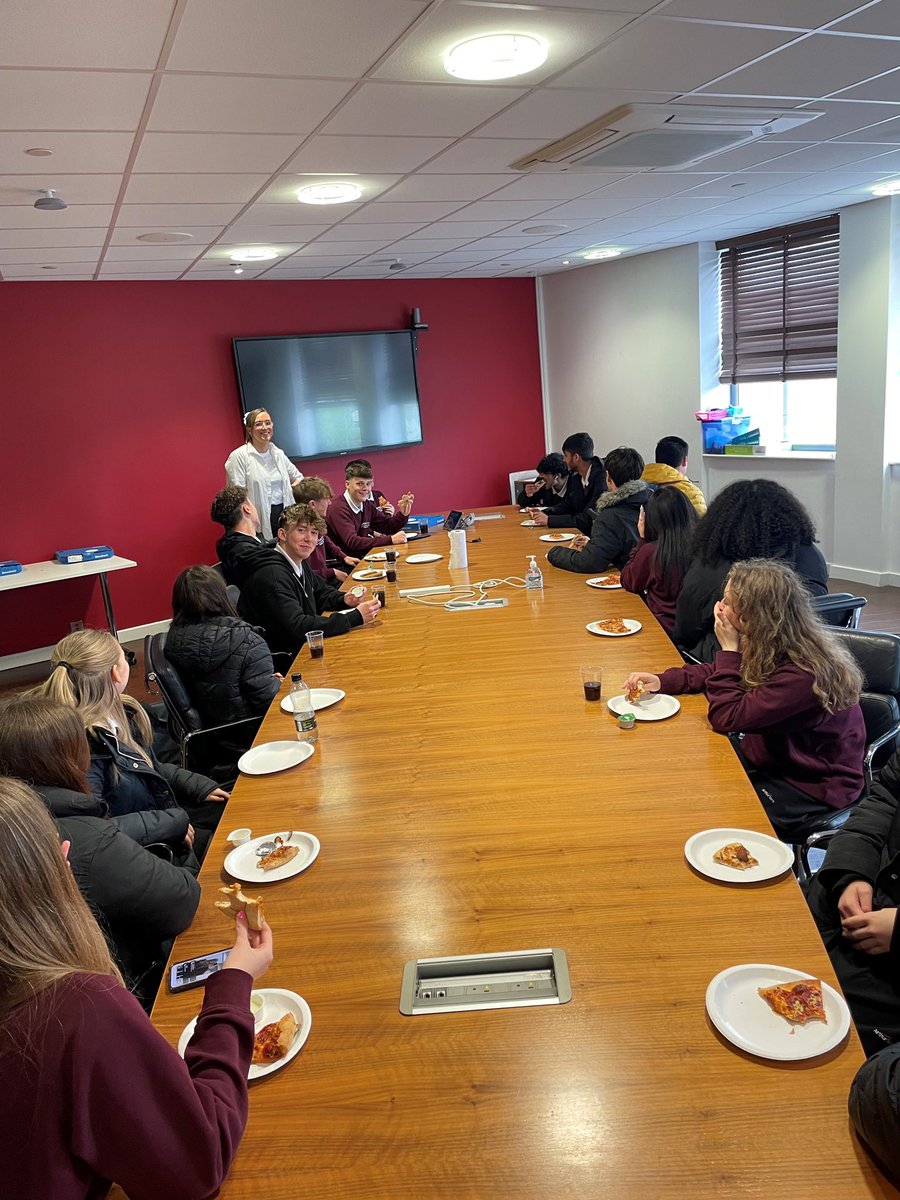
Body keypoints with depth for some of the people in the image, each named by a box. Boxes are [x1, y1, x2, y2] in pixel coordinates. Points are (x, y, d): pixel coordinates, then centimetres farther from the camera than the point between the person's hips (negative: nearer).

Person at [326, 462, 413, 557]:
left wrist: (402, 514, -4)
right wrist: (390, 539, -29)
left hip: (363, 556, 8)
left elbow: (387, 526, 17)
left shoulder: (367, 505, 8)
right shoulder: (338, 508, -17)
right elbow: (352, 542, -26)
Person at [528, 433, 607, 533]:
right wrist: (544, 513, 0)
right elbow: (566, 505, 18)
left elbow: (589, 518, -23)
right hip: (579, 533, 7)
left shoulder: (602, 478, -18)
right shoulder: (574, 477, 5)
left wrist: (549, 520, -21)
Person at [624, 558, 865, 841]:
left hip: (813, 789, -7)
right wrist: (661, 681, -5)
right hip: (770, 760, 7)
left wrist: (729, 648, -24)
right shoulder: (766, 645, -7)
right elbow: (715, 673, 10)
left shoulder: (804, 674, -31)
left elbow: (726, 719, -28)